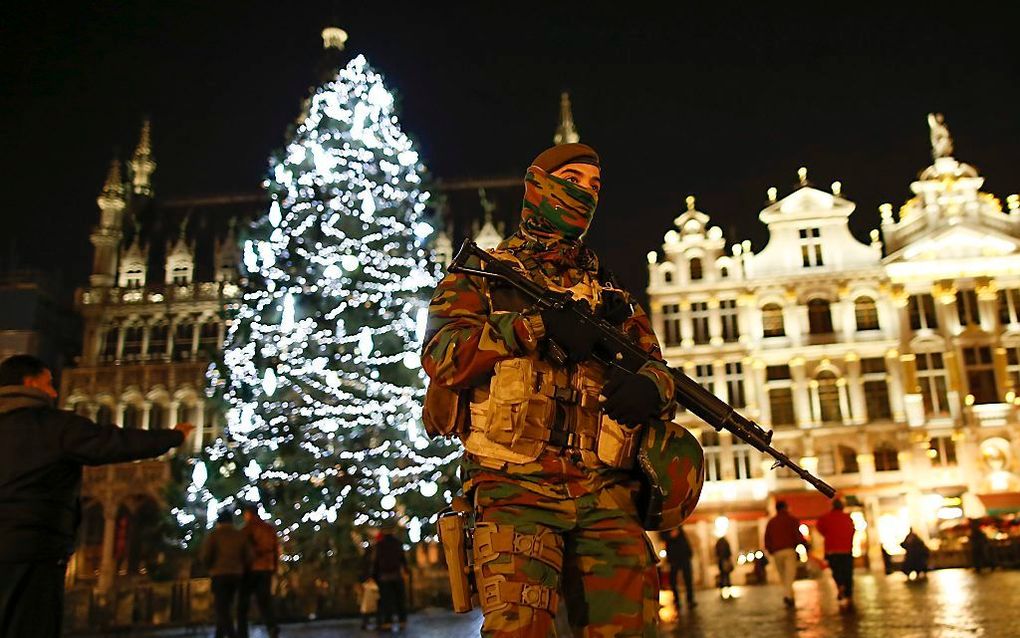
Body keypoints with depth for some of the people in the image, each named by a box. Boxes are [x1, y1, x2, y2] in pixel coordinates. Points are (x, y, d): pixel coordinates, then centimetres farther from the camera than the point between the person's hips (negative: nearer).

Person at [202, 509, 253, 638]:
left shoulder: (214, 534, -1)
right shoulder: (241, 535, 9)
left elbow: (205, 556, -9)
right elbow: (249, 556, 4)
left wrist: (210, 569, 10)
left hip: (219, 575, -4)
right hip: (236, 575, 4)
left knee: (221, 609, -5)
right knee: (225, 608, 17)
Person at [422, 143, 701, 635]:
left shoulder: (610, 294, 25)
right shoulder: (480, 276, 13)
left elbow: (656, 364, 18)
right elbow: (441, 355, -3)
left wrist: (651, 385, -7)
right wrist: (536, 327, -13)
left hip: (605, 493, 4)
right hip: (516, 487, -3)